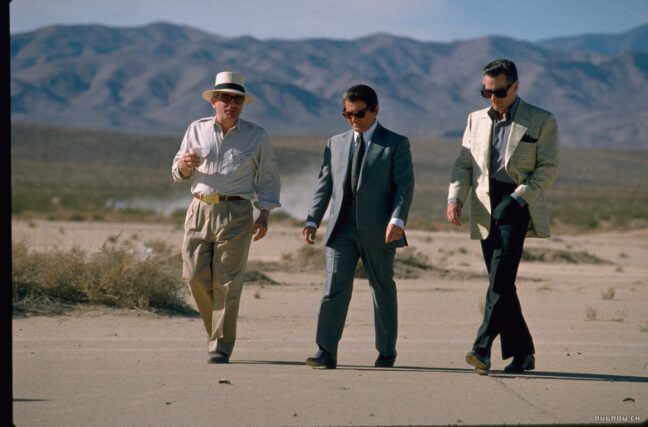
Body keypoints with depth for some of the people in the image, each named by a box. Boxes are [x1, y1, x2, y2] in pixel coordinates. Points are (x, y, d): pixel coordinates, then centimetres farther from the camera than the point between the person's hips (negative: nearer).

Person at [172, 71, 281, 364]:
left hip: (236, 213, -2)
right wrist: (184, 166, -7)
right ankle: (216, 327, 21)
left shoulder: (256, 137, 7)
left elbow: (268, 178, 10)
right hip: (200, 210, 2)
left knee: (226, 282, -7)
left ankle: (220, 347, -4)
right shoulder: (197, 130, 11)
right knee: (196, 276, -4)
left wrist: (264, 215, 0)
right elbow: (178, 173, 18)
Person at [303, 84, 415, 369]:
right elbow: (324, 184, 14)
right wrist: (313, 220, 4)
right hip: (341, 228, 3)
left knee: (382, 289, 7)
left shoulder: (396, 144, 2)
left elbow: (404, 185, -6)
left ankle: (386, 353, 17)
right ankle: (326, 351, -10)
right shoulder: (336, 144, 15)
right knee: (335, 287, -8)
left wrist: (397, 220, -19)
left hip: (377, 230, -3)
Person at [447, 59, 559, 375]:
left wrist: (520, 197, -14)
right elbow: (463, 163, 15)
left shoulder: (541, 121, 4)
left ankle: (483, 348, -27)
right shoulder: (476, 120, 18)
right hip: (486, 209, 5)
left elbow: (548, 168, -1)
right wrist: (455, 197, -3)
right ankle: (522, 354, 14)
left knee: (501, 277, -19)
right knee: (501, 281, 5)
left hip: (517, 204, -5)